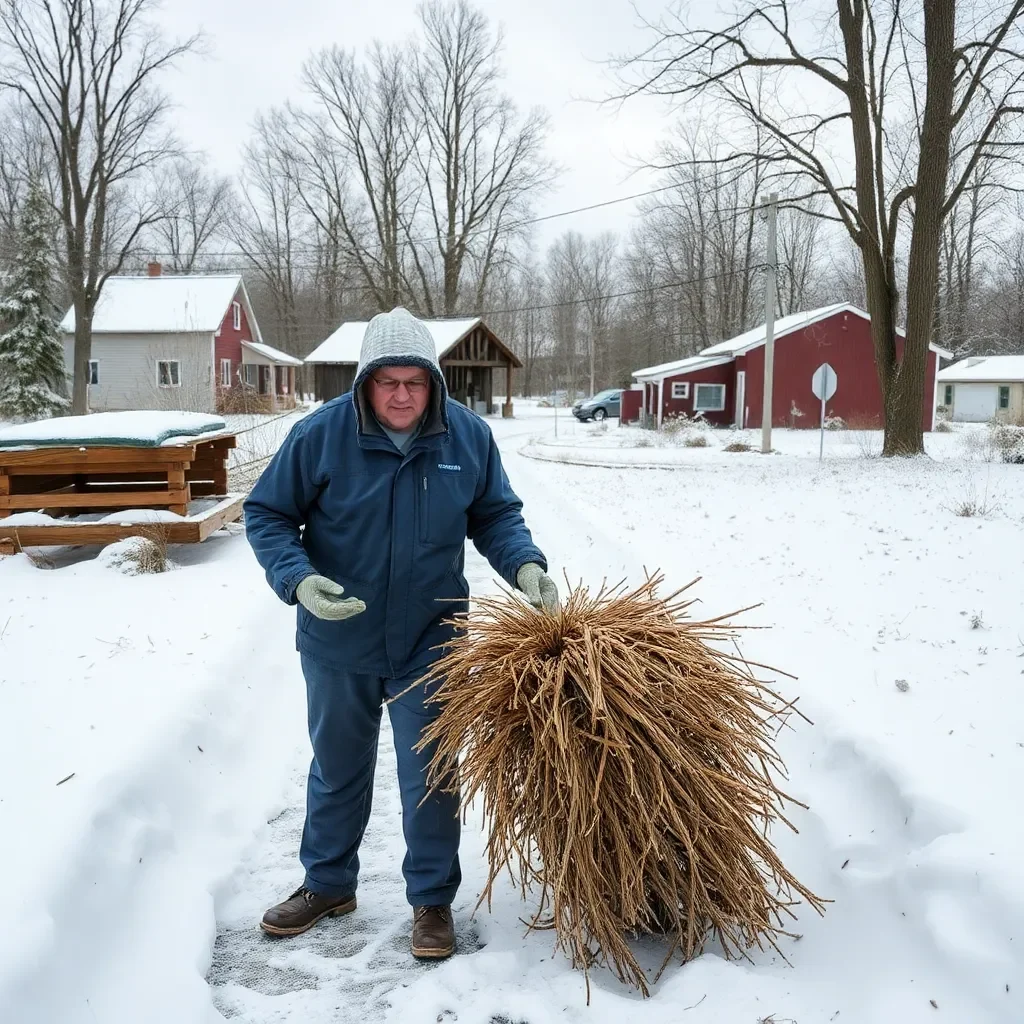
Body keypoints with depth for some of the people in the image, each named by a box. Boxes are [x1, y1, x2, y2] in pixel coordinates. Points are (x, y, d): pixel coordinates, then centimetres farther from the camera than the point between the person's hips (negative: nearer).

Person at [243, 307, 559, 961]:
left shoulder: (469, 436, -10)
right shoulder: (322, 434, -16)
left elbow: (496, 515, 3)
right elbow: (266, 515, -8)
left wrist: (527, 566, -15)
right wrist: (299, 579, -24)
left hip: (429, 642, 0)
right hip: (338, 642, 1)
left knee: (430, 776, 8)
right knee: (337, 769, 19)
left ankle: (433, 900, 28)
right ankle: (329, 883, 41)